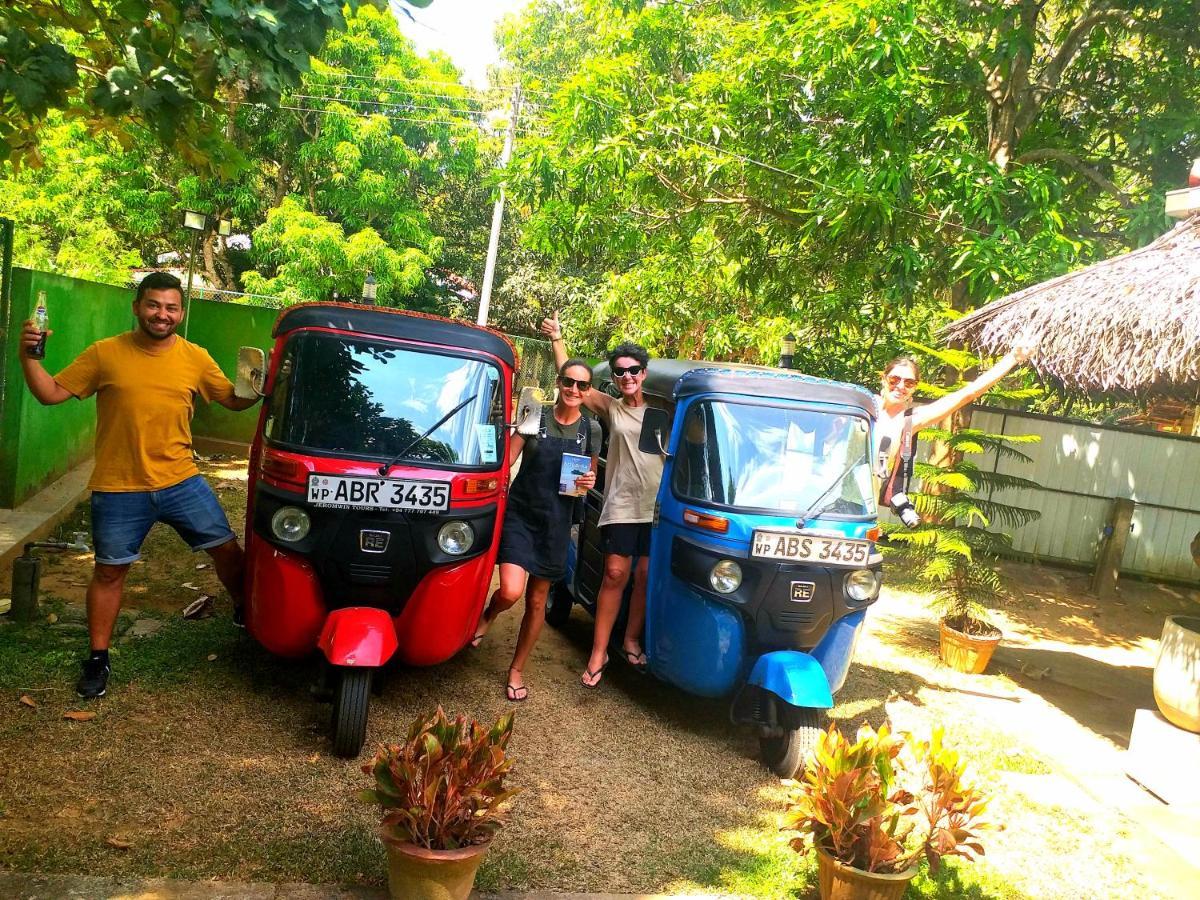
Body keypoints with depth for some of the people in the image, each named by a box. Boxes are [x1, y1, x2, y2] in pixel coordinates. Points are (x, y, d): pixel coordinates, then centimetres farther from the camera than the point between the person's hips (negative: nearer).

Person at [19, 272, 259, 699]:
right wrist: (29, 357, -15)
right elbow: (50, 393, 0)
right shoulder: (105, 353, -4)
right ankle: (98, 658, 26)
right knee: (109, 571, 10)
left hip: (181, 481, 2)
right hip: (119, 490, -1)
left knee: (227, 549, 6)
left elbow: (233, 400, 9)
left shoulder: (196, 358, 1)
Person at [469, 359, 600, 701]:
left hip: (556, 521, 2)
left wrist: (589, 481, -7)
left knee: (537, 600, 10)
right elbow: (507, 459, -6)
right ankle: (488, 615, 20)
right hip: (520, 514, -2)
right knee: (510, 591, -18)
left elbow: (591, 475, 13)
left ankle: (517, 670, 29)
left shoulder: (590, 429, 3)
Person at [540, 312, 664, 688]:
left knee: (646, 576, 6)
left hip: (657, 507, 2)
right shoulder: (611, 408, 8)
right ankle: (598, 653, 1)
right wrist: (557, 339, 2)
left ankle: (631, 641, 23)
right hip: (621, 505, -2)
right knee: (615, 574, -6)